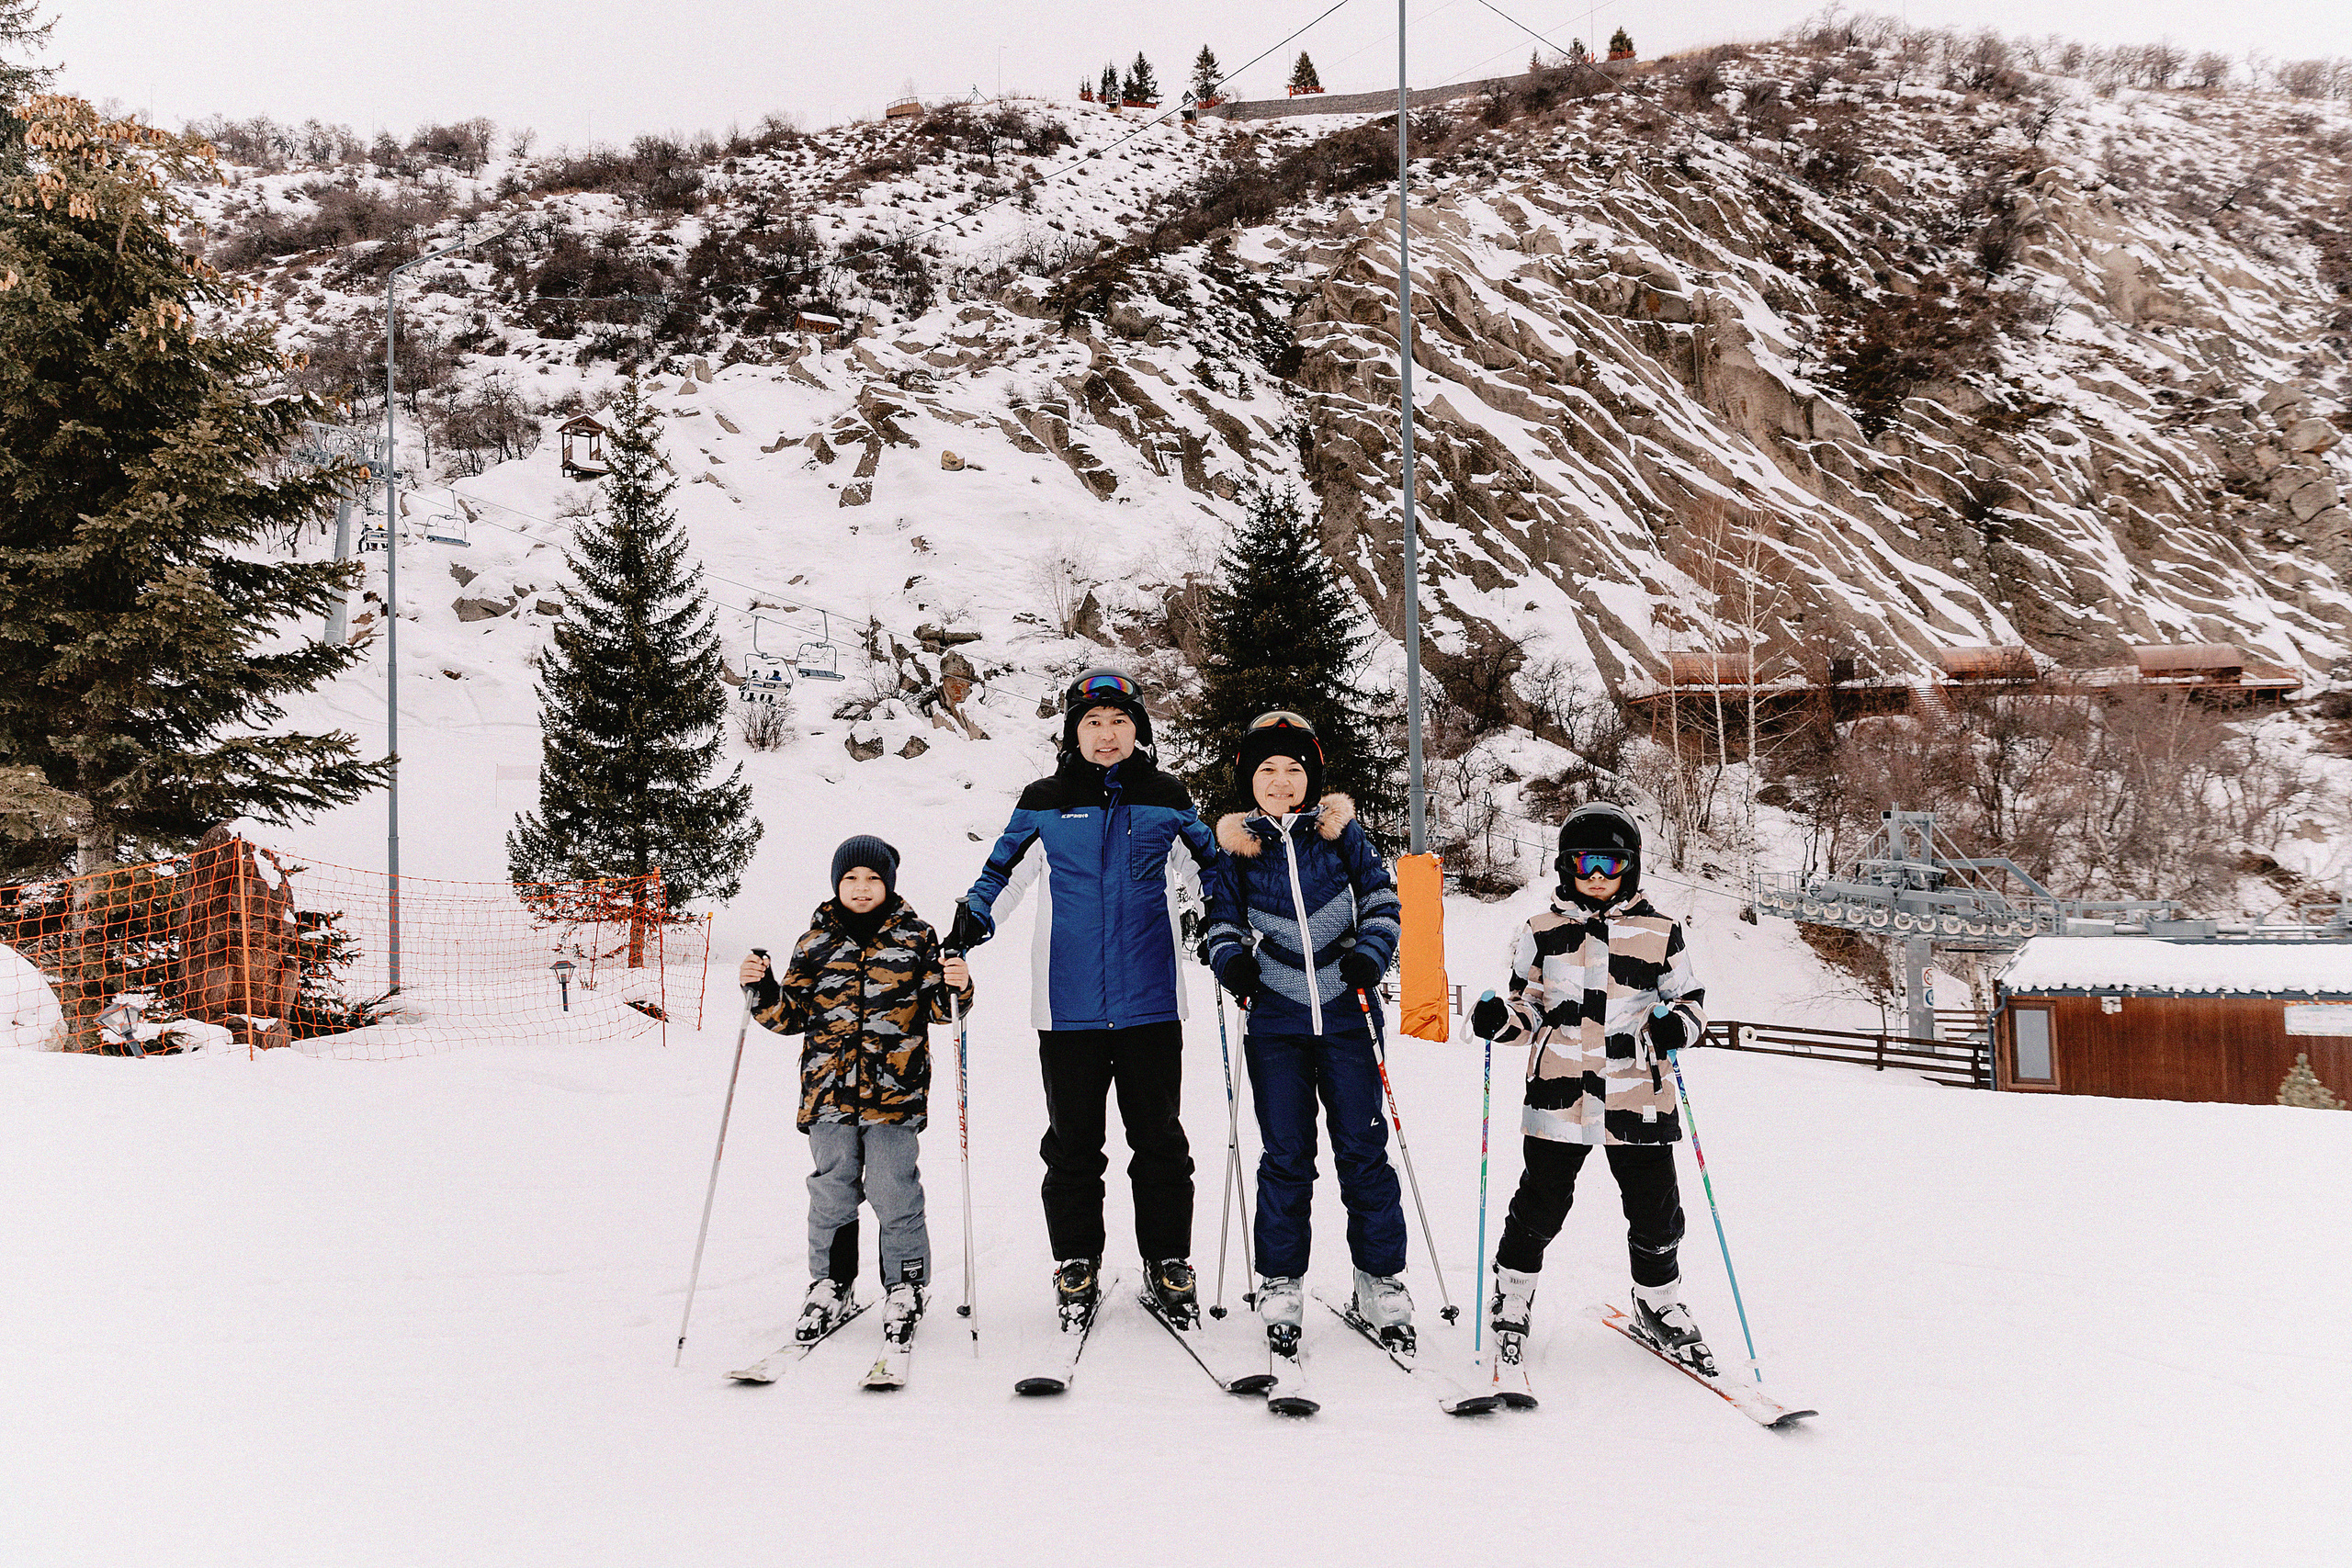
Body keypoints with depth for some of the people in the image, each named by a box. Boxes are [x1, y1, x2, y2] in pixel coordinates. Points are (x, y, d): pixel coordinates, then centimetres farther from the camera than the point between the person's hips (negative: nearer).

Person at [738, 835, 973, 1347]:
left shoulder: (915, 938, 5)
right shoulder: (815, 943, 9)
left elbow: (939, 1008, 6)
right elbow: (790, 1016, 11)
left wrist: (957, 988, -15)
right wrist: (762, 988, -6)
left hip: (894, 1091, -2)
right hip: (828, 1088, 2)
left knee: (893, 1192, -2)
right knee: (831, 1192, 6)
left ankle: (905, 1287, 14)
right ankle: (831, 1286, 21)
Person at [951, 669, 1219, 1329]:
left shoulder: (1166, 800, 6)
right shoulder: (1045, 802, 5)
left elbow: (1207, 868, 16)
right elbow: (1003, 871, 11)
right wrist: (972, 921, -5)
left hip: (1150, 1001, 0)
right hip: (1069, 1003, 0)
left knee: (1158, 1136, 5)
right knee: (1072, 1139, 6)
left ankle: (1168, 1262, 15)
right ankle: (1075, 1263, 17)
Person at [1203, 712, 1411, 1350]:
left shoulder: (1340, 831, 5)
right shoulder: (1235, 845, 6)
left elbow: (1380, 896, 8)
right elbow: (1223, 919, 13)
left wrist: (1369, 954, -8)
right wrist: (1231, 960, -7)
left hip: (1346, 1013, 0)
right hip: (1275, 1019, 0)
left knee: (1363, 1148, 1)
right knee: (1285, 1155, 2)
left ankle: (1381, 1279, 12)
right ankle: (1280, 1284, 14)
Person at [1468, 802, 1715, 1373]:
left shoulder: (1660, 934, 5)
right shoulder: (1542, 934, 7)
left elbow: (1690, 999, 13)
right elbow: (1530, 1008, 15)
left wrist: (1677, 1024, -8)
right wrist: (1500, 1020, -6)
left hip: (1638, 1098, 0)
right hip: (1559, 1092, 0)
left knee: (1654, 1208, 6)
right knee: (1541, 1204, 6)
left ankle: (1658, 1303, 28)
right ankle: (1512, 1291, 27)